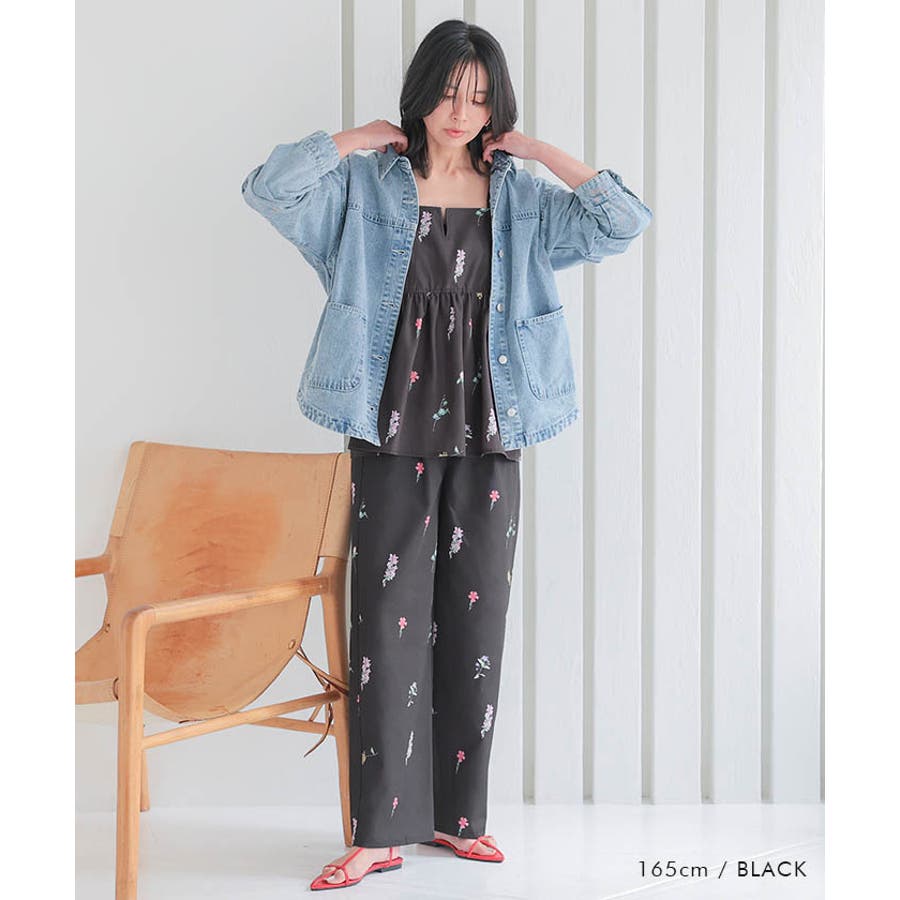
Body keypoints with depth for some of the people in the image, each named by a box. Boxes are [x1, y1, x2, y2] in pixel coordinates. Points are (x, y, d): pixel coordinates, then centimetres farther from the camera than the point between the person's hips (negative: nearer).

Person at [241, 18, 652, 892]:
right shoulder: (369, 189, 1)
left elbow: (626, 222, -2)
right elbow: (267, 188, -12)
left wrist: (541, 152, -2)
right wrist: (356, 138, -7)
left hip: (485, 437, 2)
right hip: (395, 434, -2)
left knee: (474, 622, 7)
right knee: (386, 621, -3)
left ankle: (456, 814, 20)